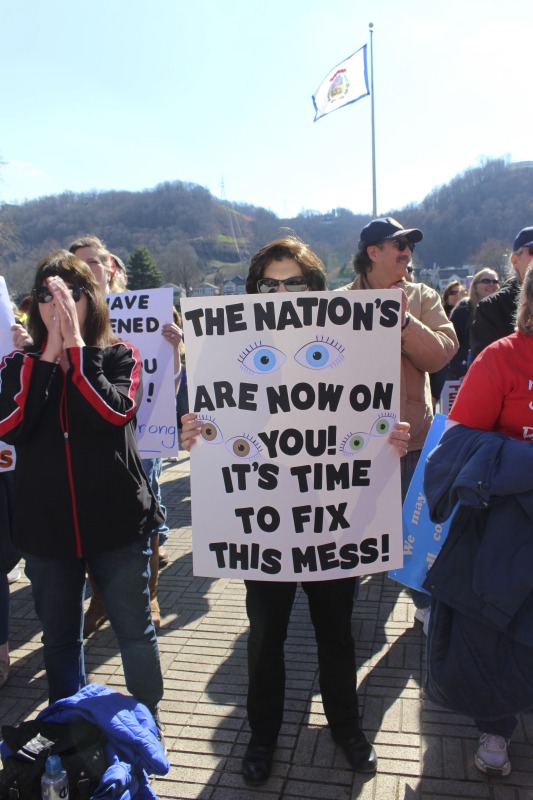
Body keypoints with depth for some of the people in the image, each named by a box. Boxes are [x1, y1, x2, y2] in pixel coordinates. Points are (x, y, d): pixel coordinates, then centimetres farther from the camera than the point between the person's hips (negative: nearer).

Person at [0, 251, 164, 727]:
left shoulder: (119, 357, -2)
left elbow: (115, 413, -22)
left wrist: (76, 344, -21)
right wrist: (48, 353, -17)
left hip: (117, 523, -2)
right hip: (44, 527, 2)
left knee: (135, 632, 12)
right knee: (60, 641, 18)